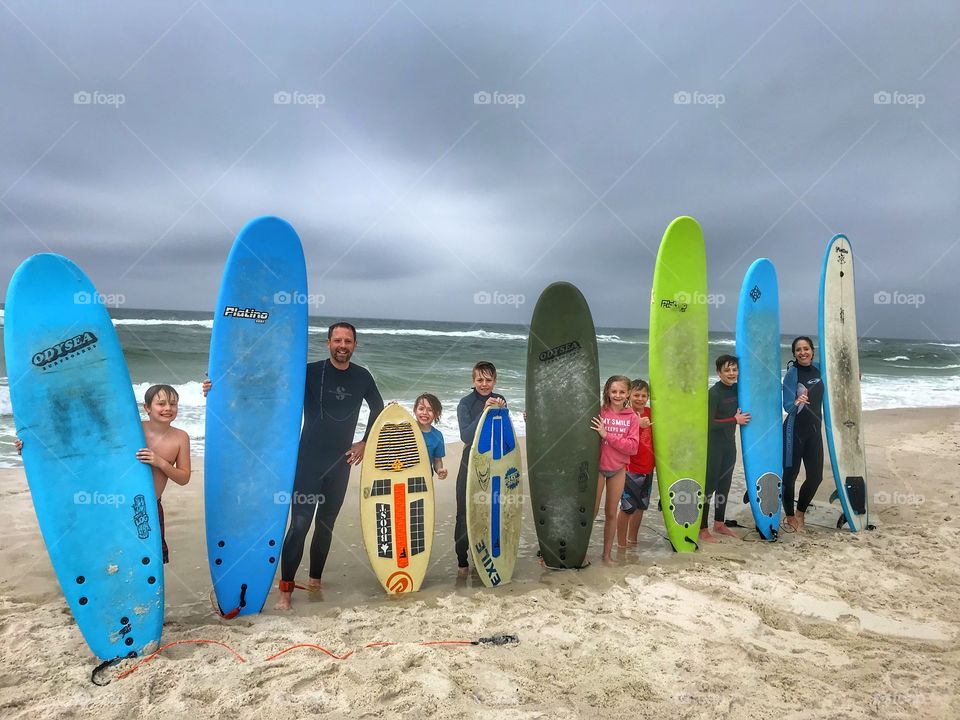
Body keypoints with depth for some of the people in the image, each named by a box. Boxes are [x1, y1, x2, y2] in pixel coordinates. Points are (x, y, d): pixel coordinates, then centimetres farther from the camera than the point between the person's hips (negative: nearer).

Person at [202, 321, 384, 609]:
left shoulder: (362, 377, 2)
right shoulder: (310, 372, -8)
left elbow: (378, 410, 17)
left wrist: (365, 443, 8)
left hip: (340, 463, 3)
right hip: (308, 460, -3)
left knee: (326, 524, 13)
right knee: (299, 524, -8)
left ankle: (315, 580, 29)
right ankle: (286, 589, 3)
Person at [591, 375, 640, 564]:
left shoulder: (632, 417, -3)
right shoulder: (599, 412, -9)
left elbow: (632, 447, -12)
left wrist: (607, 435, -20)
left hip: (618, 470, 3)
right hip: (597, 467, -2)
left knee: (611, 513, 13)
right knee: (592, 511, 2)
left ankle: (607, 554, 26)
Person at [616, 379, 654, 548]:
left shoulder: (649, 413, 5)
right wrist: (638, 425, -34)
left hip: (647, 468, 7)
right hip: (630, 468, -7)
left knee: (641, 506, 17)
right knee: (628, 507, -2)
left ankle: (632, 540, 33)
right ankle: (621, 544, 12)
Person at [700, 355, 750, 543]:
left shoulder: (736, 389, 4)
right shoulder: (714, 393, -18)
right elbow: (708, 423, -21)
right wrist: (735, 419, -17)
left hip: (729, 443, 7)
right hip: (713, 445, -7)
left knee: (724, 485, 15)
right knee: (709, 485, -2)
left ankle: (719, 523, 29)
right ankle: (703, 528, 7)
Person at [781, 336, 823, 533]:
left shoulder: (818, 370, 4)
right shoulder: (792, 373, -12)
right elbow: (787, 406, -17)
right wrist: (797, 402, -38)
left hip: (814, 430, 6)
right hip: (794, 430, -6)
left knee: (816, 476, 7)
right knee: (790, 474, 1)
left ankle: (800, 513, 27)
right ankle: (790, 516, 18)